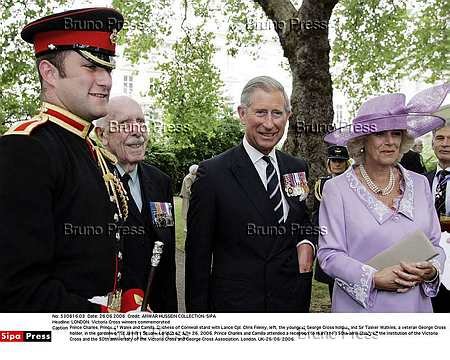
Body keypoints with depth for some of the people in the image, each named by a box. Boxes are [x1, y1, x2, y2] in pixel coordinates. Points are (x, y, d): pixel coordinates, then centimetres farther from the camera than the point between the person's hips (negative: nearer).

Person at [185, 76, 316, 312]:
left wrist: (306, 242, -6)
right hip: (234, 303, -4)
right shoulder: (212, 173, -13)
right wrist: (198, 311, -9)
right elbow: (198, 255, -9)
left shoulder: (298, 168, 2)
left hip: (292, 302, 5)